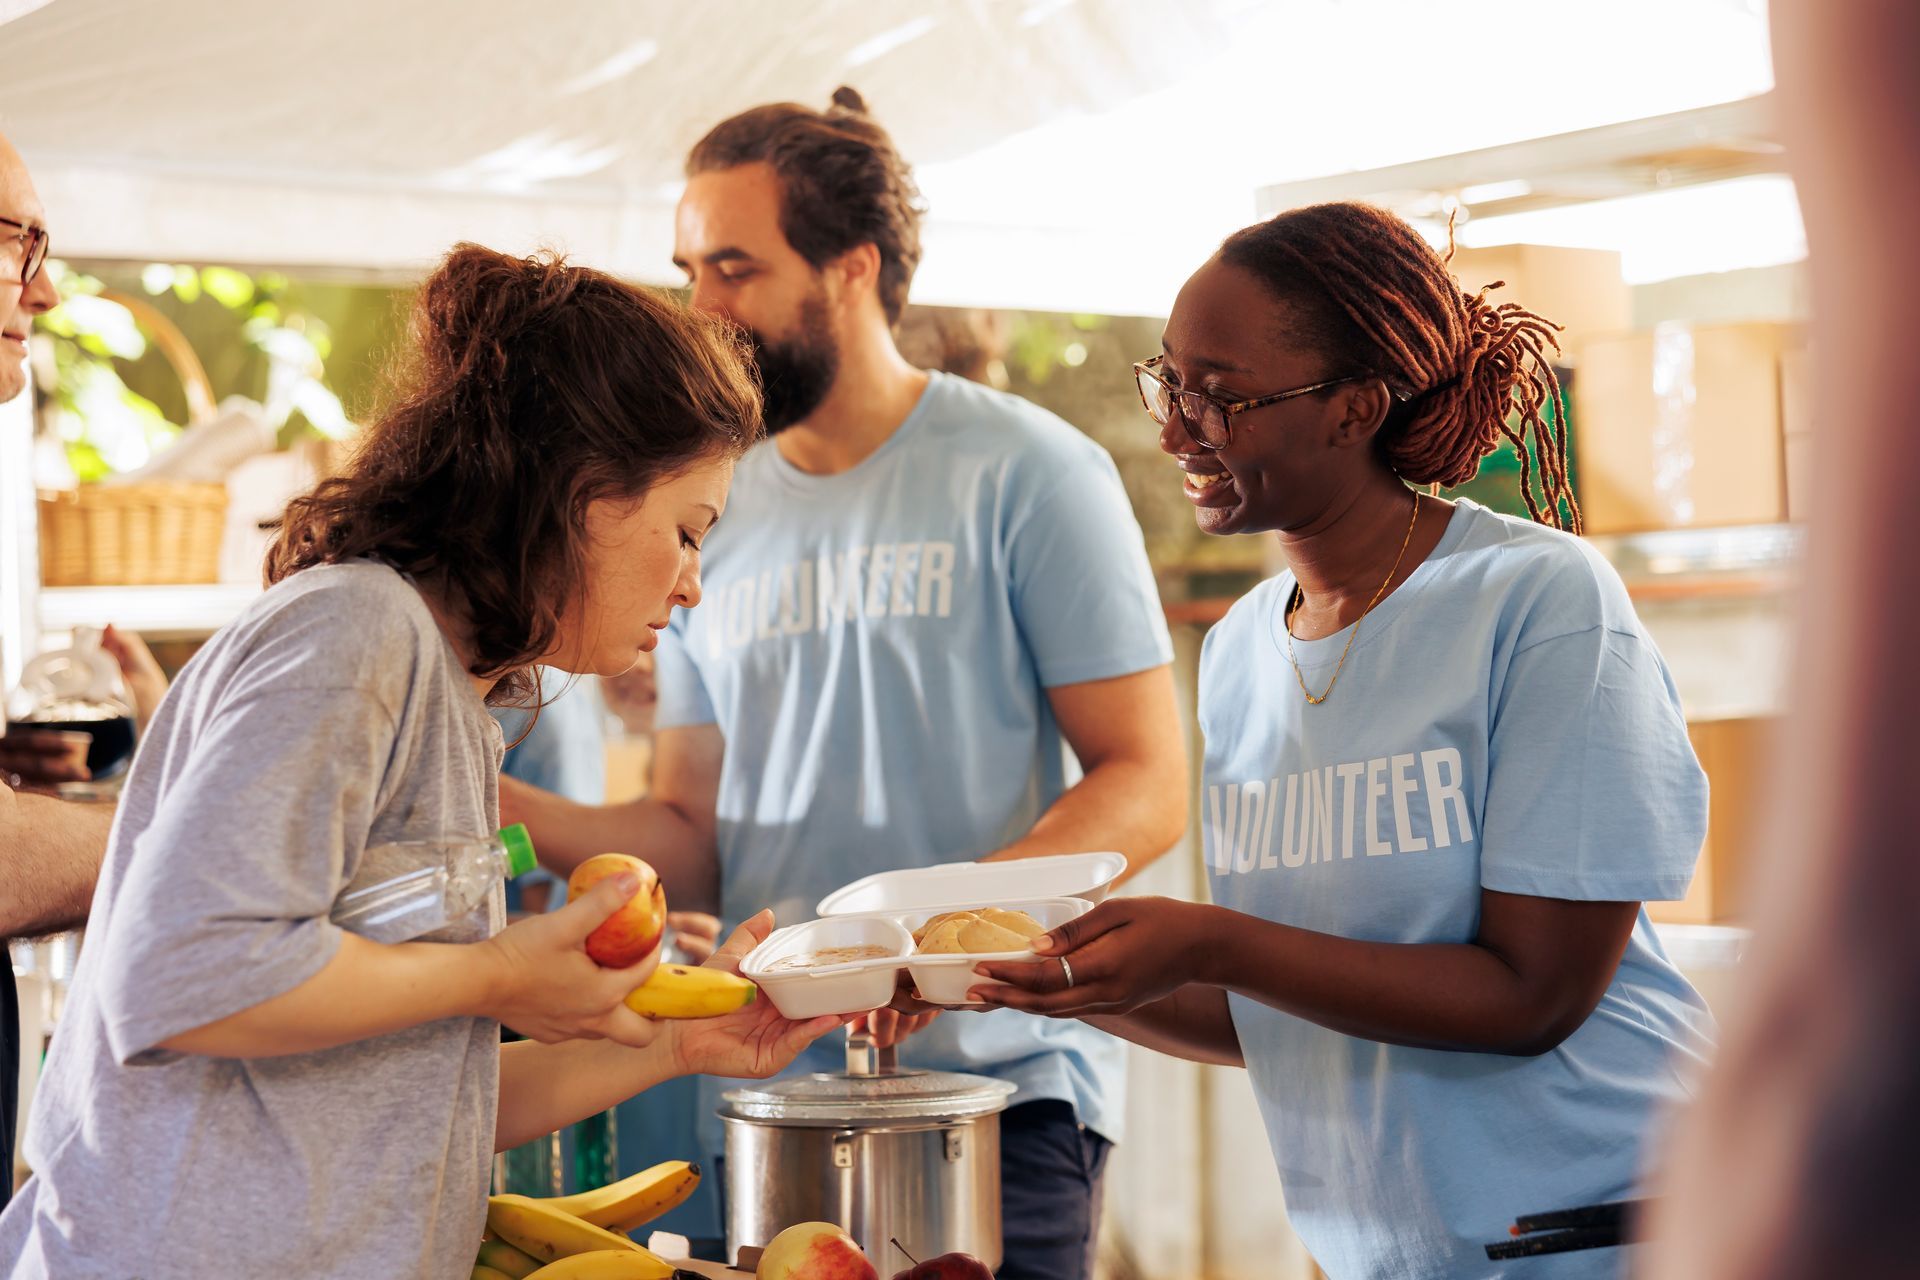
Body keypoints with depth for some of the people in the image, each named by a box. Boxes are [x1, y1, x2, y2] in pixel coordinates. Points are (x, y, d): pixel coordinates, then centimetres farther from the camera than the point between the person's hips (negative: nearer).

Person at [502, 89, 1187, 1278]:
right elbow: (694, 832, 13)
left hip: (999, 1082, -4)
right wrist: (518, 814, -6)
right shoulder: (716, 510, 11)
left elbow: (1146, 783, -8)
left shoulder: (1027, 475, -4)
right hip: (770, 1099, 5)